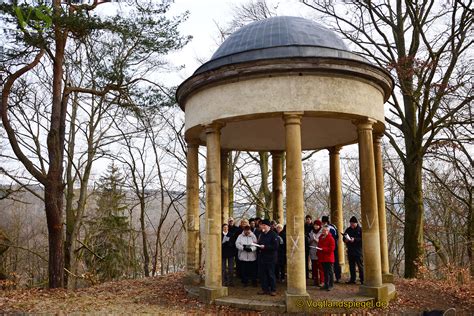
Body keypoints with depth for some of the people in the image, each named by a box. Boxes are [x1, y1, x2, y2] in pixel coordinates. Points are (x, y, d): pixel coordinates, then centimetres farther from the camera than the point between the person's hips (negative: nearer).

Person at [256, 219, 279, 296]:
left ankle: (273, 290, 11)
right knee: (262, 274, 7)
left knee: (271, 274, 0)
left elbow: (275, 246, -17)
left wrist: (265, 247, -21)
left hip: (270, 258, -7)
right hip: (262, 257, 7)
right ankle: (265, 289, 18)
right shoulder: (261, 234, 15)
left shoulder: (273, 234, -9)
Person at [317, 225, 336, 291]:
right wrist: (318, 254, 10)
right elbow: (319, 245, 22)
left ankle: (331, 285, 5)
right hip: (322, 258, 7)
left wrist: (322, 249, -21)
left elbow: (331, 248, -16)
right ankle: (326, 285, 20)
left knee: (330, 272, -1)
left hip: (329, 258, -7)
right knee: (325, 272, 13)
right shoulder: (320, 237, 13)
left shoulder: (330, 238, -9)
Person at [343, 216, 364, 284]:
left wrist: (355, 239, -22)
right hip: (350, 251, 5)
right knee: (351, 265, 10)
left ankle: (362, 279, 2)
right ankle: (352, 279, 18)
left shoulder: (360, 230, -3)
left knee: (360, 265, -3)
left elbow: (362, 239, -13)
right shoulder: (348, 230, 11)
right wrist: (345, 240, -7)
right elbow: (344, 238, 15)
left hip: (358, 251, -5)